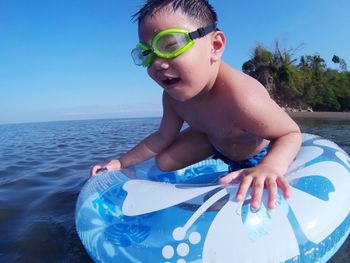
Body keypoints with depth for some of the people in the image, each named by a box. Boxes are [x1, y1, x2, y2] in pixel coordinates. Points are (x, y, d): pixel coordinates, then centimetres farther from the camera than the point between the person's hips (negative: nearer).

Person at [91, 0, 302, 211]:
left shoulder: (241, 97, -46)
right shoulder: (173, 95, -23)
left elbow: (291, 133, -33)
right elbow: (163, 137, -8)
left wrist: (268, 168, -55)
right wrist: (122, 162, -5)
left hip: (258, 154, -4)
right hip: (214, 139, 5)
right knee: (164, 163, 4)